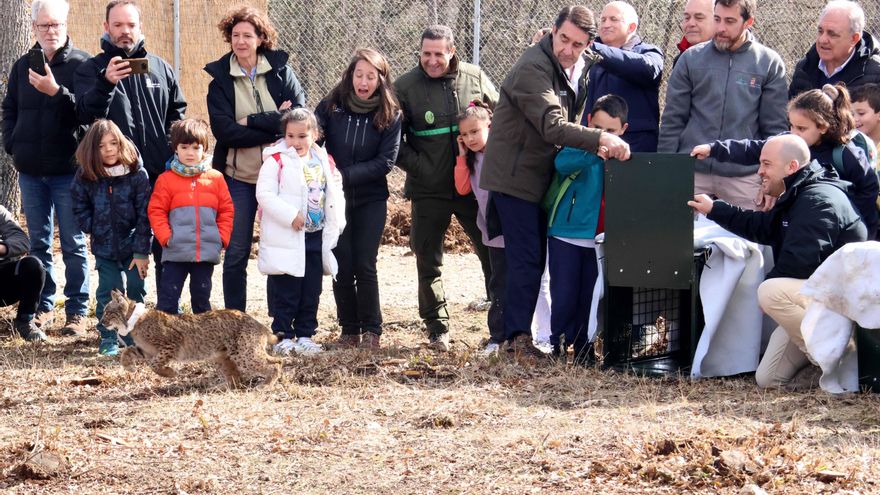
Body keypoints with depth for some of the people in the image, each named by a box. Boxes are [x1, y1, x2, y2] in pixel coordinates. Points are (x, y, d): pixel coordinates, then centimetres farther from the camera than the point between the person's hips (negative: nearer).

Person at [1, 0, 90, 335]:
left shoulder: (81, 65, -5)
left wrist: (57, 91, -26)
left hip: (69, 169, -5)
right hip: (31, 170, 5)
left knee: (73, 245, 0)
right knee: (39, 244, 11)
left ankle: (77, 311, 4)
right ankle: (44, 306, 19)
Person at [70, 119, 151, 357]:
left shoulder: (137, 174, -12)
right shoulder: (85, 176, -5)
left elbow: (145, 214, -11)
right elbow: (80, 208, 8)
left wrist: (142, 251, -13)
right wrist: (95, 230, -5)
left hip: (133, 247, -1)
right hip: (104, 248, 1)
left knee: (136, 290, 4)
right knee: (108, 292, 0)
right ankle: (108, 338, 11)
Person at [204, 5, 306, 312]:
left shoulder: (280, 71, 1)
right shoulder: (220, 79, 0)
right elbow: (223, 130, -11)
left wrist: (252, 121, -15)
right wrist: (274, 127, -16)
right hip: (238, 177, 0)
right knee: (236, 254, 2)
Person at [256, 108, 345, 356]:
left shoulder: (323, 161, 9)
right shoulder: (277, 160, -9)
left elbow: (334, 194, 15)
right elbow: (264, 194, -17)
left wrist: (334, 224, 3)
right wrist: (290, 216, -22)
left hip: (316, 236, 6)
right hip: (286, 239, -6)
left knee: (311, 292, 11)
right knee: (287, 292, -2)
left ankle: (305, 335, 20)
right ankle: (284, 336, 6)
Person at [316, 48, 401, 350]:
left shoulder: (390, 115, -5)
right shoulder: (332, 106, -3)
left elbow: (385, 161, -9)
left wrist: (345, 175, -16)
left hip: (371, 200, -1)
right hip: (335, 198, 1)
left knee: (364, 266, -6)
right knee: (342, 266, 0)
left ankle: (371, 331, 5)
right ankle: (349, 330, 11)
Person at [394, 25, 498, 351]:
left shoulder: (475, 79, 0)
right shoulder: (405, 87, -4)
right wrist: (420, 168, -12)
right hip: (429, 190, -1)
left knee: (493, 252, 4)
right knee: (428, 262, 6)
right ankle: (437, 330, 18)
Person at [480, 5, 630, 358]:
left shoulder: (575, 70, 7)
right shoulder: (533, 70, -23)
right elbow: (553, 127, -33)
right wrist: (601, 139, -43)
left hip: (539, 176, 9)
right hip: (515, 176, -9)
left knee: (532, 259, 12)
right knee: (527, 259, -10)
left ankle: (516, 332, 19)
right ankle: (518, 336, -5)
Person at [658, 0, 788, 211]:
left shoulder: (770, 64, 2)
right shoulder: (691, 59, 6)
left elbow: (775, 128, 2)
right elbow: (672, 121, 7)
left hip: (744, 176, -1)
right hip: (691, 171, 1)